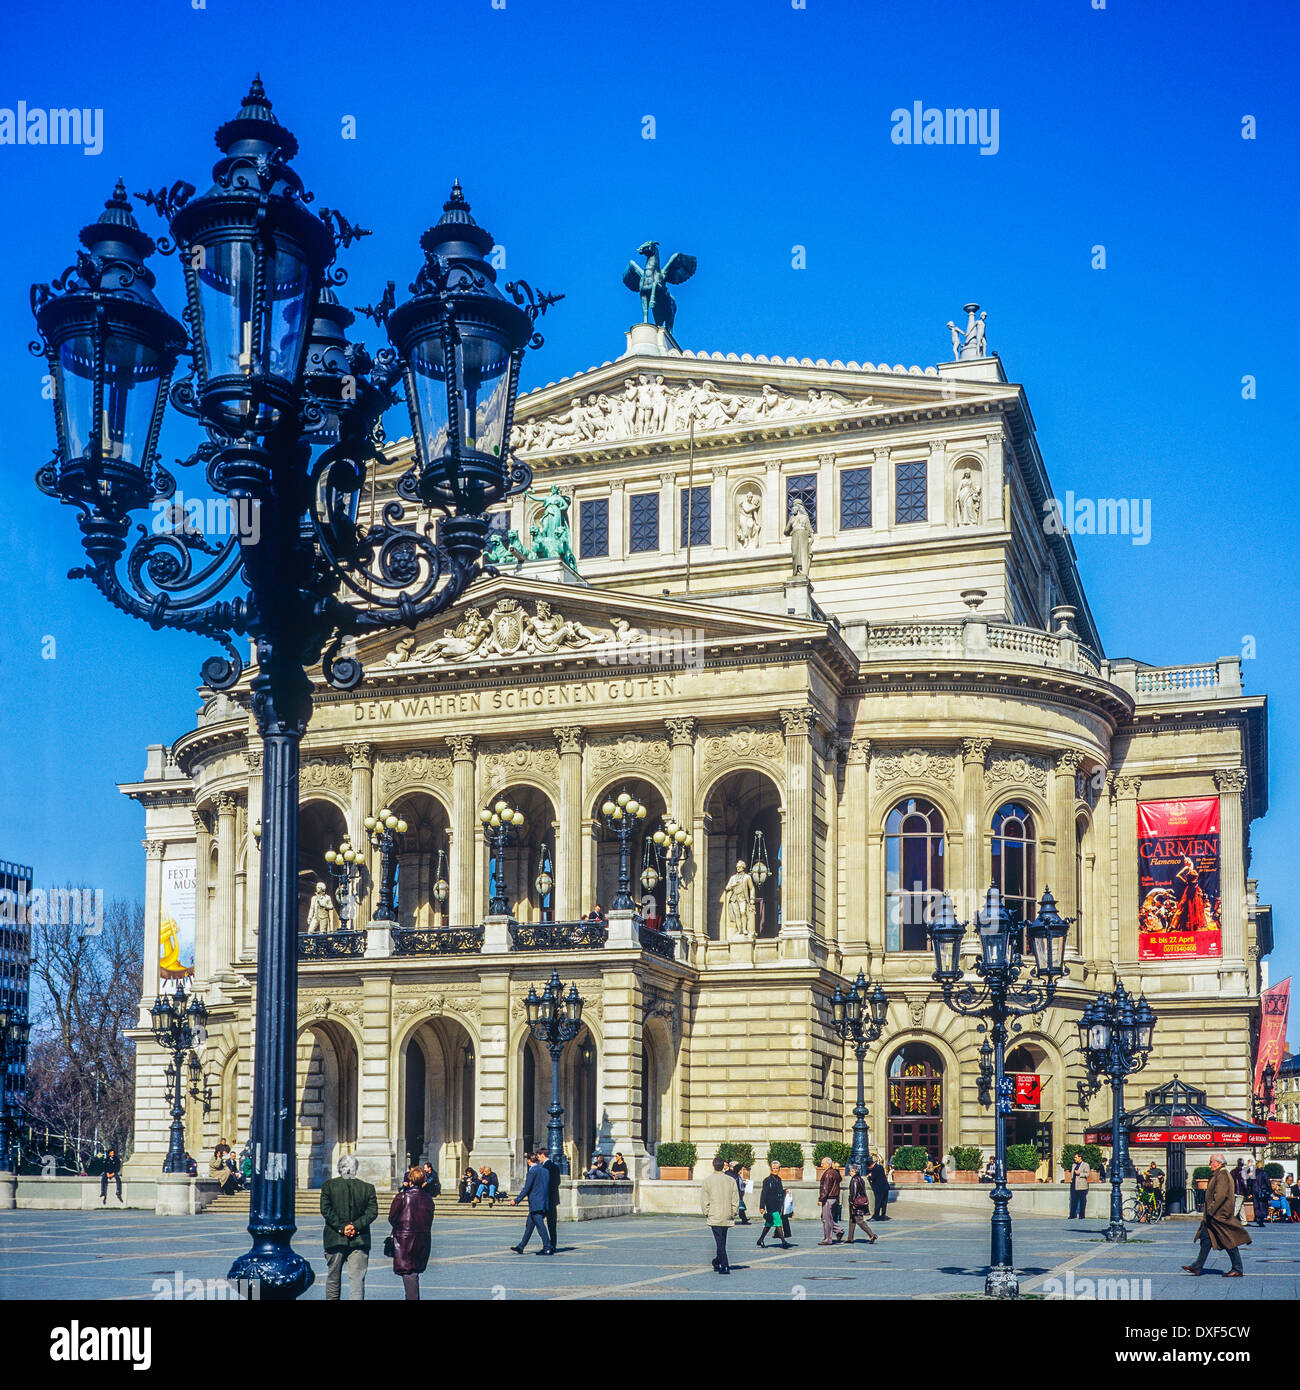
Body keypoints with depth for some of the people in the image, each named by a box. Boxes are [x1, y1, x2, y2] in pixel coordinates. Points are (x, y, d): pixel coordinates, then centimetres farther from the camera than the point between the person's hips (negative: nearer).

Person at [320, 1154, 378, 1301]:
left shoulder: (328, 1185, 1)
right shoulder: (368, 1187, 3)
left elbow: (325, 1210, -7)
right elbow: (372, 1212, -4)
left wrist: (341, 1227, -8)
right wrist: (356, 1226, -7)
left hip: (335, 1239, 0)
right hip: (360, 1240, 0)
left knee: (333, 1277, 15)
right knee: (357, 1277, -3)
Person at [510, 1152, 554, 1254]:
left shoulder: (532, 1171, -11)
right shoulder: (545, 1171, 12)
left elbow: (527, 1188, -13)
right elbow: (548, 1187, 14)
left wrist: (516, 1200, -8)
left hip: (535, 1203, -8)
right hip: (544, 1202, 8)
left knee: (540, 1225, -7)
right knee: (529, 1225, 14)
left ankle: (548, 1247, -10)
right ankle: (520, 1247, 19)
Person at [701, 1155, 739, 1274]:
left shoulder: (707, 1181, -5)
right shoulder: (730, 1180, 2)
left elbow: (704, 1201, -3)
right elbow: (735, 1200, 4)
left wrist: (706, 1214, 7)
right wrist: (733, 1213, 12)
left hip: (714, 1216, -3)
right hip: (727, 1217, 3)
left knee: (720, 1241, -5)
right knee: (722, 1241, 18)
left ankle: (724, 1266, -12)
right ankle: (718, 1261, 30)